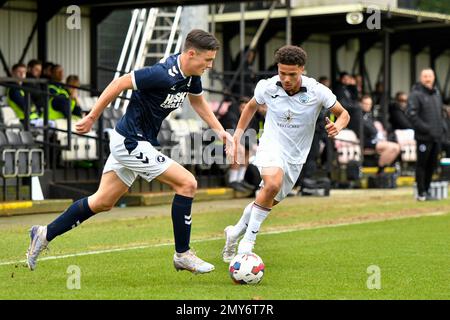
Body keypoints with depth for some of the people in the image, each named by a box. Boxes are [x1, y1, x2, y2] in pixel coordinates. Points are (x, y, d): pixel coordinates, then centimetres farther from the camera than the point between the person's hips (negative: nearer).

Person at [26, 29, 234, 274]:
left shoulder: (191, 75, 2)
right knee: (187, 183, -10)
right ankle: (183, 255, -1)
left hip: (131, 143, 10)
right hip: (131, 143, -10)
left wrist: (220, 130, 15)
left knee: (102, 202, 15)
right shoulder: (163, 75, -26)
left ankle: (44, 234, 25)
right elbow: (119, 83, -19)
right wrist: (91, 118, -12)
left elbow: (198, 101, 22)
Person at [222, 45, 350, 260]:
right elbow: (252, 106, 13)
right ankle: (248, 240, -22)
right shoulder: (267, 87, -10)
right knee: (273, 183, -33)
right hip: (271, 146, -3)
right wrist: (238, 134, 7)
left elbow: (343, 114, -1)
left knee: (269, 201, 10)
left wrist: (337, 126, -23)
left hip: (295, 156, 3)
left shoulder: (317, 91, -13)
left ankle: (235, 232, 37)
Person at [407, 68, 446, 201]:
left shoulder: (437, 93, 16)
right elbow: (411, 114, -17)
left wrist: (442, 127, 10)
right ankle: (421, 193, 3)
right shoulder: (416, 94, -8)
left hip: (437, 136, 7)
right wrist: (425, 128, -20)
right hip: (423, 137, -7)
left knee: (432, 165, 11)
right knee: (422, 164, -2)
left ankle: (426, 189, 21)